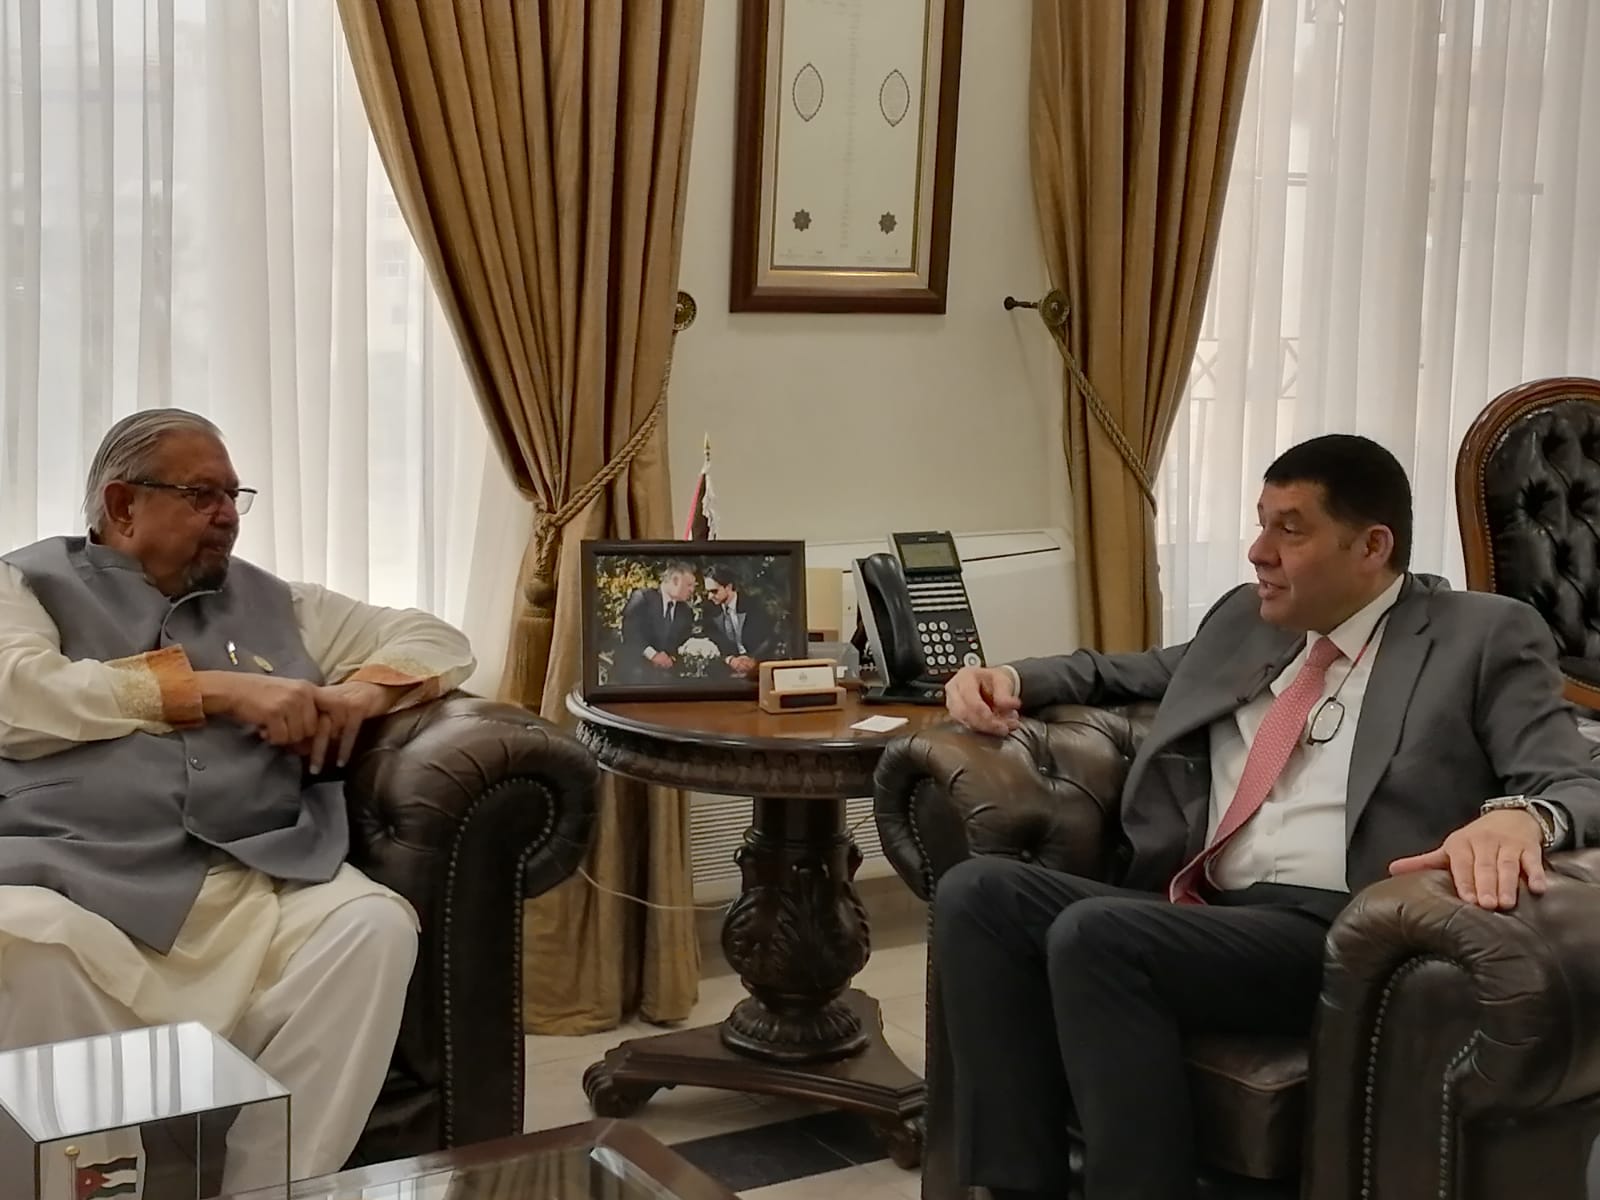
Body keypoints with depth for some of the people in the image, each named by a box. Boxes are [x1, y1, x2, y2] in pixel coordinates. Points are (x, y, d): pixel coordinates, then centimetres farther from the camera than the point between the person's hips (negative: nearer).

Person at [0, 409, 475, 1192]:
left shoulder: (271, 602, 26)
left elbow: (437, 641, 28)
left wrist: (361, 692, 5)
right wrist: (218, 688, -5)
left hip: (258, 884, 3)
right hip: (71, 879, -3)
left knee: (375, 925, -28)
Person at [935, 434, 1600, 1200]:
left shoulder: (1485, 638, 6)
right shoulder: (1246, 618, 23)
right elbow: (1134, 673, 38)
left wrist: (1519, 816, -29)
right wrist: (1012, 678, 19)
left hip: (1340, 934, -7)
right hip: (1197, 913, 7)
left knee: (1094, 934, -31)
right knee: (979, 892, -17)